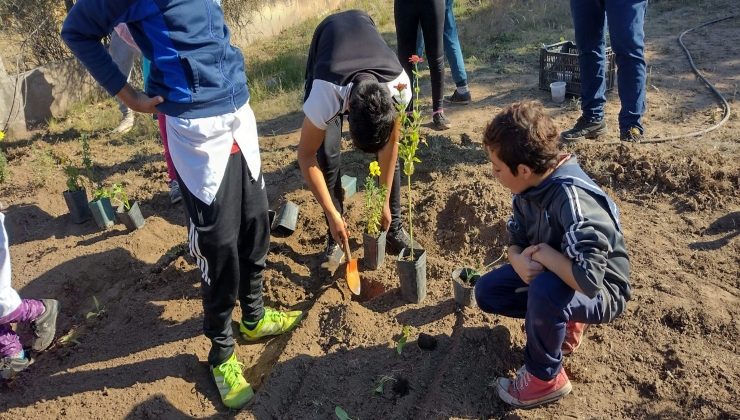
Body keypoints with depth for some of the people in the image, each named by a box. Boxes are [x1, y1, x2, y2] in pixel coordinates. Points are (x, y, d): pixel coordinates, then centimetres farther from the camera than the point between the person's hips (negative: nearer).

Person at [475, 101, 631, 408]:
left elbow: (588, 279, -44)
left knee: (545, 290, -38)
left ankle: (544, 377, -11)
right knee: (487, 292, 3)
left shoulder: (572, 198, -35)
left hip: (601, 291, -8)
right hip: (554, 274, 8)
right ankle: (563, 321, 11)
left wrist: (543, 253, -28)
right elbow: (516, 240, 2)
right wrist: (520, 261, -21)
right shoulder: (530, 187, -10)